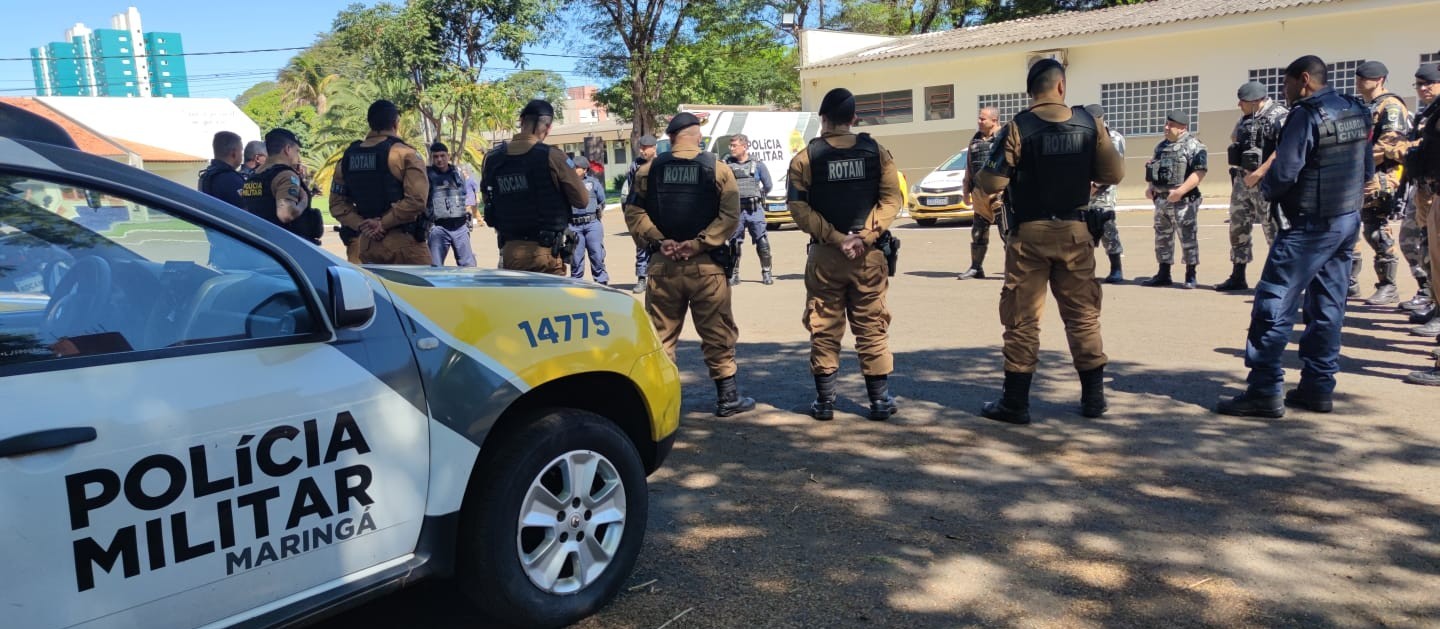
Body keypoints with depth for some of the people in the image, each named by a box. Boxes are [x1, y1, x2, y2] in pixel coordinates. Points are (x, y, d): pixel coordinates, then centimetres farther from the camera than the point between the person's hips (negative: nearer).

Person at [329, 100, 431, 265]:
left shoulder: (349, 156, 9)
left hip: (366, 243, 6)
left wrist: (360, 225, -1)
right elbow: (416, 200, -20)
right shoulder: (405, 154, -9)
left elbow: (337, 202, 10)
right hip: (402, 242, -6)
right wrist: (384, 223, -13)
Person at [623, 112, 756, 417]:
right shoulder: (718, 170, -1)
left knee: (660, 334, 11)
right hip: (706, 266, -2)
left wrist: (659, 241, -7)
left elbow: (634, 212, -1)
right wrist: (698, 243, -12)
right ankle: (727, 397, 13)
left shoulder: (649, 171, 5)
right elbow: (729, 216, -10)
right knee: (717, 333, 7)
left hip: (662, 265, 2)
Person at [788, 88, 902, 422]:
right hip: (869, 255, 1)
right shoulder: (876, 152, 2)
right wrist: (864, 236, -12)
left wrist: (835, 238, -11)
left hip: (824, 256, -1)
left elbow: (799, 208, -9)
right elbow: (892, 199, -7)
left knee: (824, 330, 9)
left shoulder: (805, 157, -2)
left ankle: (824, 401, 13)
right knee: (872, 328, 9)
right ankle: (880, 400, 13)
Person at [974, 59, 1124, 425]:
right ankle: (1094, 397, 20)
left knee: (1022, 319, 4)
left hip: (1030, 233, -3)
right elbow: (1114, 174, 1)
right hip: (1076, 232, 3)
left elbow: (991, 183, -15)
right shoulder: (1089, 124, -1)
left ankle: (1015, 403, 8)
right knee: (1083, 314, 13)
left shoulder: (1019, 128, -11)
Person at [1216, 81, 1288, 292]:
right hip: (1242, 179, 8)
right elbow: (1234, 138, 29)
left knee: (1273, 229, -4)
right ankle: (1238, 277, 20)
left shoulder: (1280, 116, -13)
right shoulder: (1246, 118, 12)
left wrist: (1259, 173, -24)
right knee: (1237, 228, 11)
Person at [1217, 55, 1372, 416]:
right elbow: (1367, 169, 17)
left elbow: (1284, 172, -20)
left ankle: (1265, 392, -7)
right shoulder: (1357, 112, 12)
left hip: (1309, 225, -9)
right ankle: (1318, 387, 16)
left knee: (1274, 305, -7)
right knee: (1328, 307, 12)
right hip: (1348, 222, 9)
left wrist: (1266, 190, -1)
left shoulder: (1306, 115, -15)